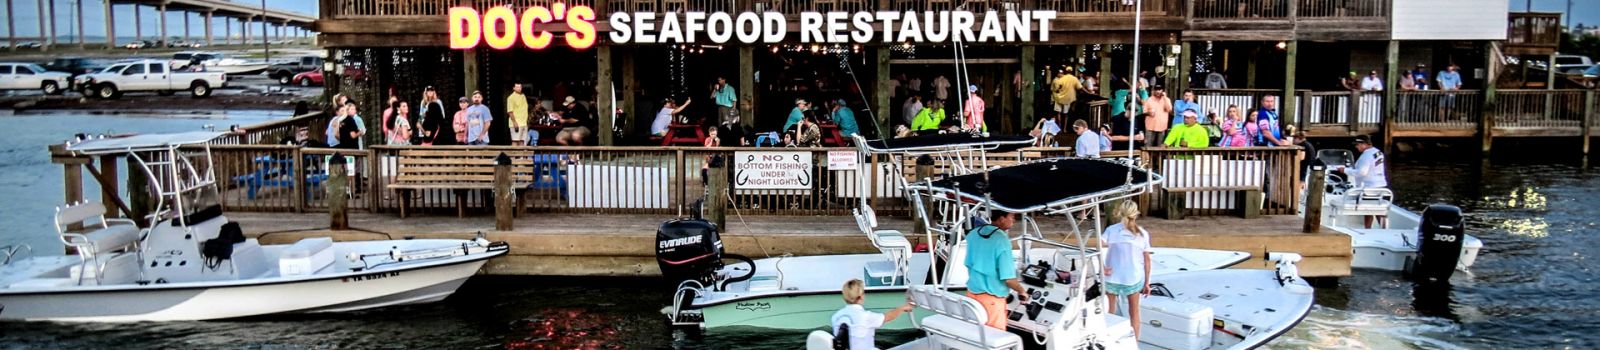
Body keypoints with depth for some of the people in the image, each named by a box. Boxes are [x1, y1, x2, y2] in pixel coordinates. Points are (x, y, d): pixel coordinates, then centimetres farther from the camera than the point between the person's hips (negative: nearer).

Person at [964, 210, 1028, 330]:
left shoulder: (973, 234, 1)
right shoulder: (1002, 240, -20)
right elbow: (1008, 279, -20)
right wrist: (1022, 292, -2)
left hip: (972, 293, 7)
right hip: (992, 299, -7)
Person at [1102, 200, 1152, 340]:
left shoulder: (1111, 229, -4)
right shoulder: (1143, 233, 0)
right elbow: (1147, 259, 1)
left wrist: (1103, 269, -10)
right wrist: (1147, 282, 7)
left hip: (1112, 276, 0)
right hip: (1134, 278, 0)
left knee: (1111, 311, 16)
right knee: (1134, 312, 15)